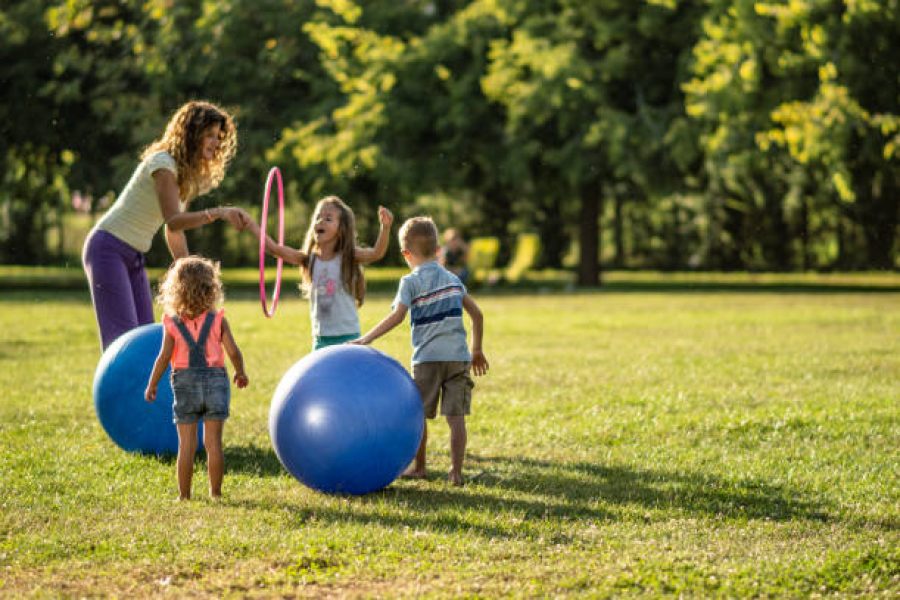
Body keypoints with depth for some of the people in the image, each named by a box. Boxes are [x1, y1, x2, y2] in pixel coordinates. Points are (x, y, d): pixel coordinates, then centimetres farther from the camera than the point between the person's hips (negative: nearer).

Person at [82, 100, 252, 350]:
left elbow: (175, 232, 16)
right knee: (123, 338, -16)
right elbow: (173, 220, -29)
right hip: (107, 248, -9)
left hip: (133, 257, 9)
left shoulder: (189, 174, 10)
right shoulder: (163, 163, -17)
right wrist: (219, 213, -40)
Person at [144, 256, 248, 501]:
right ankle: (215, 493, 8)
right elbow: (233, 352, -6)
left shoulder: (172, 323, -3)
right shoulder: (217, 320, -2)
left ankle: (184, 495, 8)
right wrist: (240, 373, 13)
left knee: (186, 444, 5)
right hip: (215, 380, 0)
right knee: (213, 443, 5)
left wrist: (151, 385, 3)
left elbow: (164, 356, -8)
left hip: (185, 382, 0)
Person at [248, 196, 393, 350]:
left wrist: (385, 227, -40)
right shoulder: (309, 259, 2)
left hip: (347, 337, -4)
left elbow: (376, 253, -23)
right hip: (321, 338, 4)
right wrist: (250, 223, -9)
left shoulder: (348, 257, -7)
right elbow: (273, 248, -2)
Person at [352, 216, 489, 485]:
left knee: (419, 414, 11)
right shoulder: (453, 279, 16)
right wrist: (477, 350, 26)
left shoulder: (411, 282, -1)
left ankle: (418, 467, 22)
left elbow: (397, 316, -16)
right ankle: (456, 472, 0)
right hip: (459, 356, 4)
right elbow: (477, 314, 16)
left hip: (427, 357, -4)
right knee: (456, 416, 2)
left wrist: (366, 339, -17)